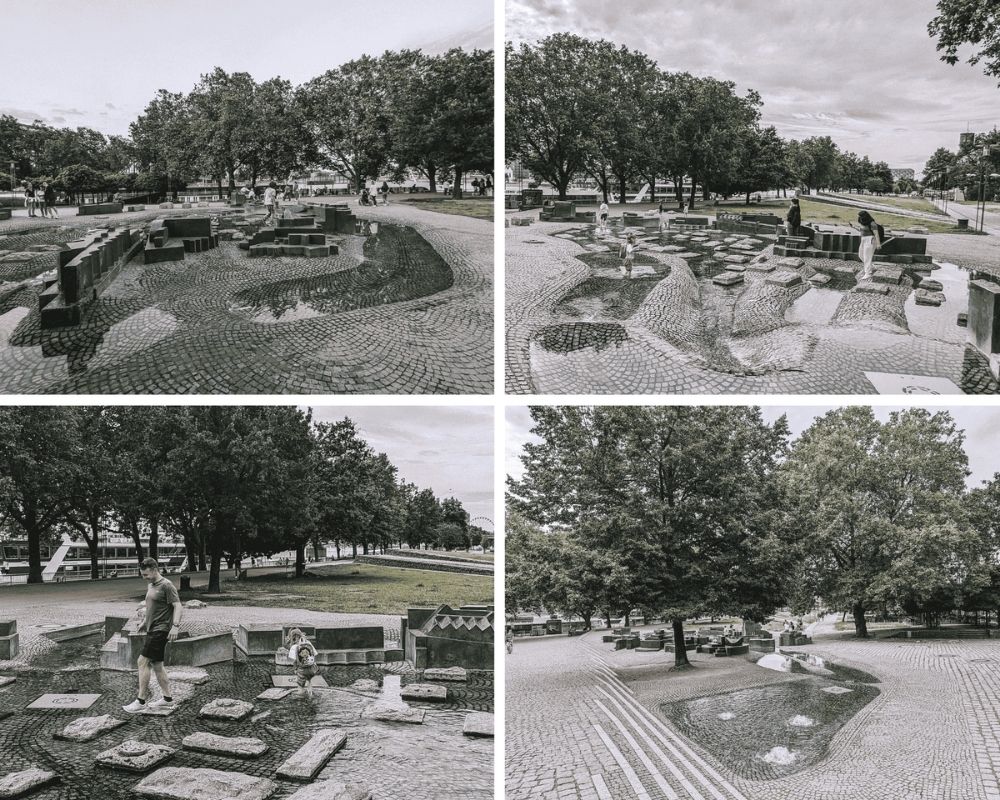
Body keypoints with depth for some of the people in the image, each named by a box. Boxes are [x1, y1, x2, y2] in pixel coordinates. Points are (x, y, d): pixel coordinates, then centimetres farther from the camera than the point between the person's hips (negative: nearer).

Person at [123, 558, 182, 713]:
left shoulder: (166, 585, -13)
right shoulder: (150, 586, 15)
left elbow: (178, 606, -18)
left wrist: (175, 626, -26)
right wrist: (144, 622, 28)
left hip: (160, 630, -9)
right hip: (152, 630, 9)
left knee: (143, 662, -10)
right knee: (156, 665, 11)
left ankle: (140, 701, -4)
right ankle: (167, 698, 18)